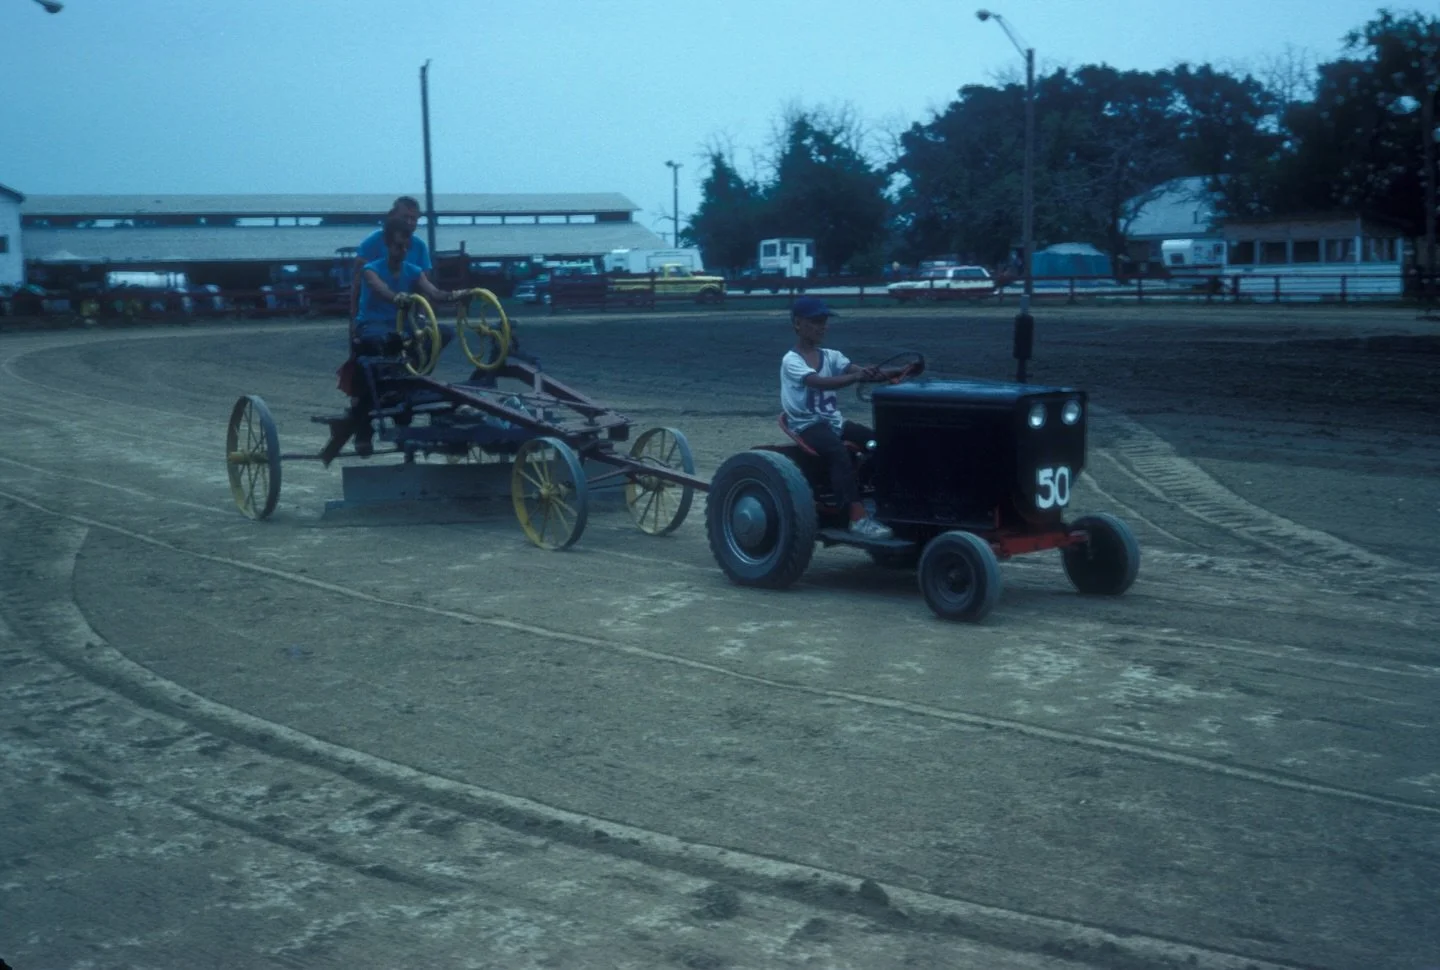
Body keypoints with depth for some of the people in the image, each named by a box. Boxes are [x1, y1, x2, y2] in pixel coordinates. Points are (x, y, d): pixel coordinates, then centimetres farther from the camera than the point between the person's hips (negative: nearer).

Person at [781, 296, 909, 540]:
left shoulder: (830, 356, 10)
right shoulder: (791, 361, -10)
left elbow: (864, 372, -5)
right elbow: (820, 383, -29)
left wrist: (902, 371, -21)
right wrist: (856, 377, -44)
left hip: (834, 421, 7)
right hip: (808, 425, -7)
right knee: (839, 453, -36)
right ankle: (858, 517, -41)